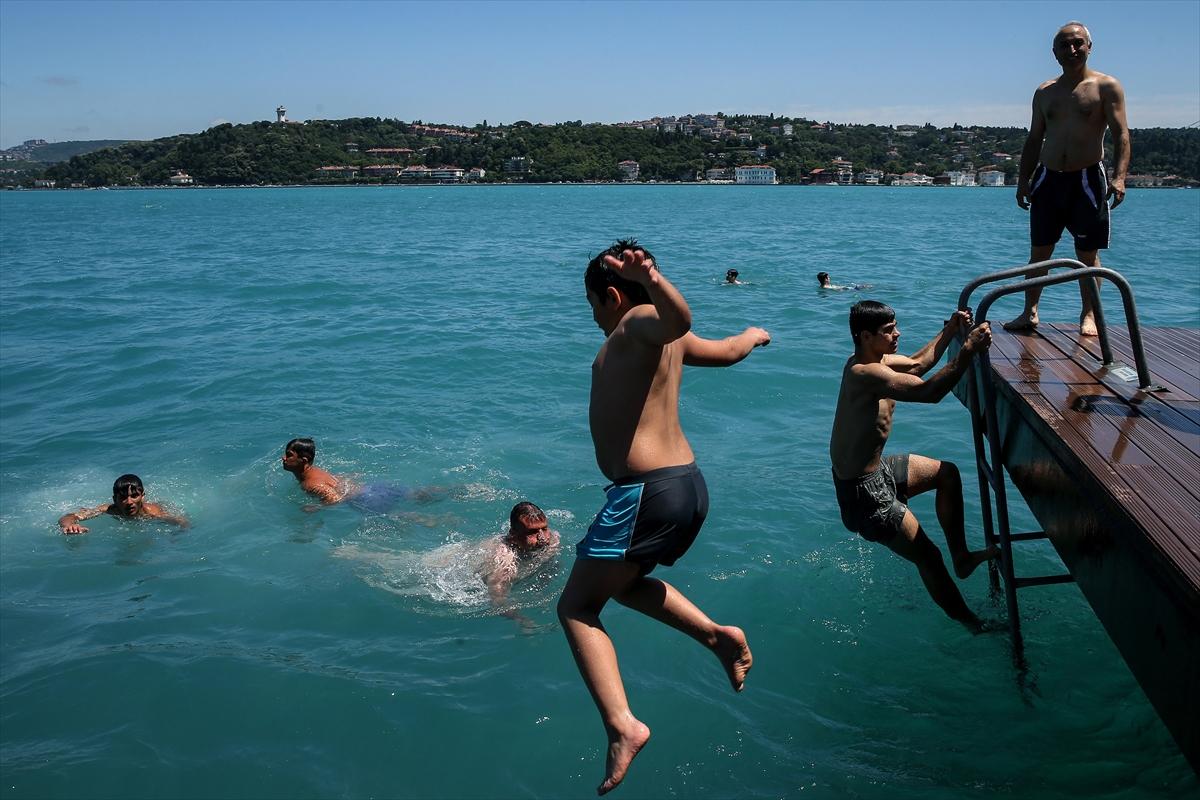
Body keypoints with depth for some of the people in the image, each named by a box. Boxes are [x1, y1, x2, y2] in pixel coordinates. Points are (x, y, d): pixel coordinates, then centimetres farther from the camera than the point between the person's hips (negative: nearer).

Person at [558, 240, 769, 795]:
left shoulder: (640, 321, -7)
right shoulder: (668, 340, 17)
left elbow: (679, 319, -31)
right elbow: (728, 350, 35)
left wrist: (654, 282, -53)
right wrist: (753, 335, 58)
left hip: (645, 492, -9)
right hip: (690, 486, 9)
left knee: (576, 607, 0)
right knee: (623, 582, 31)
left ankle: (622, 726, -13)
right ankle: (717, 635, 18)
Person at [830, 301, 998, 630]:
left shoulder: (873, 359, 3)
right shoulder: (866, 373, -29)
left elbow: (917, 364, 19)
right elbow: (929, 392, -39)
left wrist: (950, 331, 8)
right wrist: (968, 350, -38)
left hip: (875, 468, 11)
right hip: (863, 490, -11)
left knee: (947, 474, 23)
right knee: (929, 558, 2)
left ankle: (961, 557, 30)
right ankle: (970, 622, 22)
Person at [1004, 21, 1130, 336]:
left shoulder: (1106, 86, 0)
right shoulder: (1044, 92, 12)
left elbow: (1121, 135, -7)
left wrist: (1119, 177, -19)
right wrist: (1023, 180, 8)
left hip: (1088, 179, -3)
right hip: (1047, 178, 4)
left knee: (1088, 253, 1)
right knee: (1039, 251, 4)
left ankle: (1089, 316, 10)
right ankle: (1030, 312, 11)